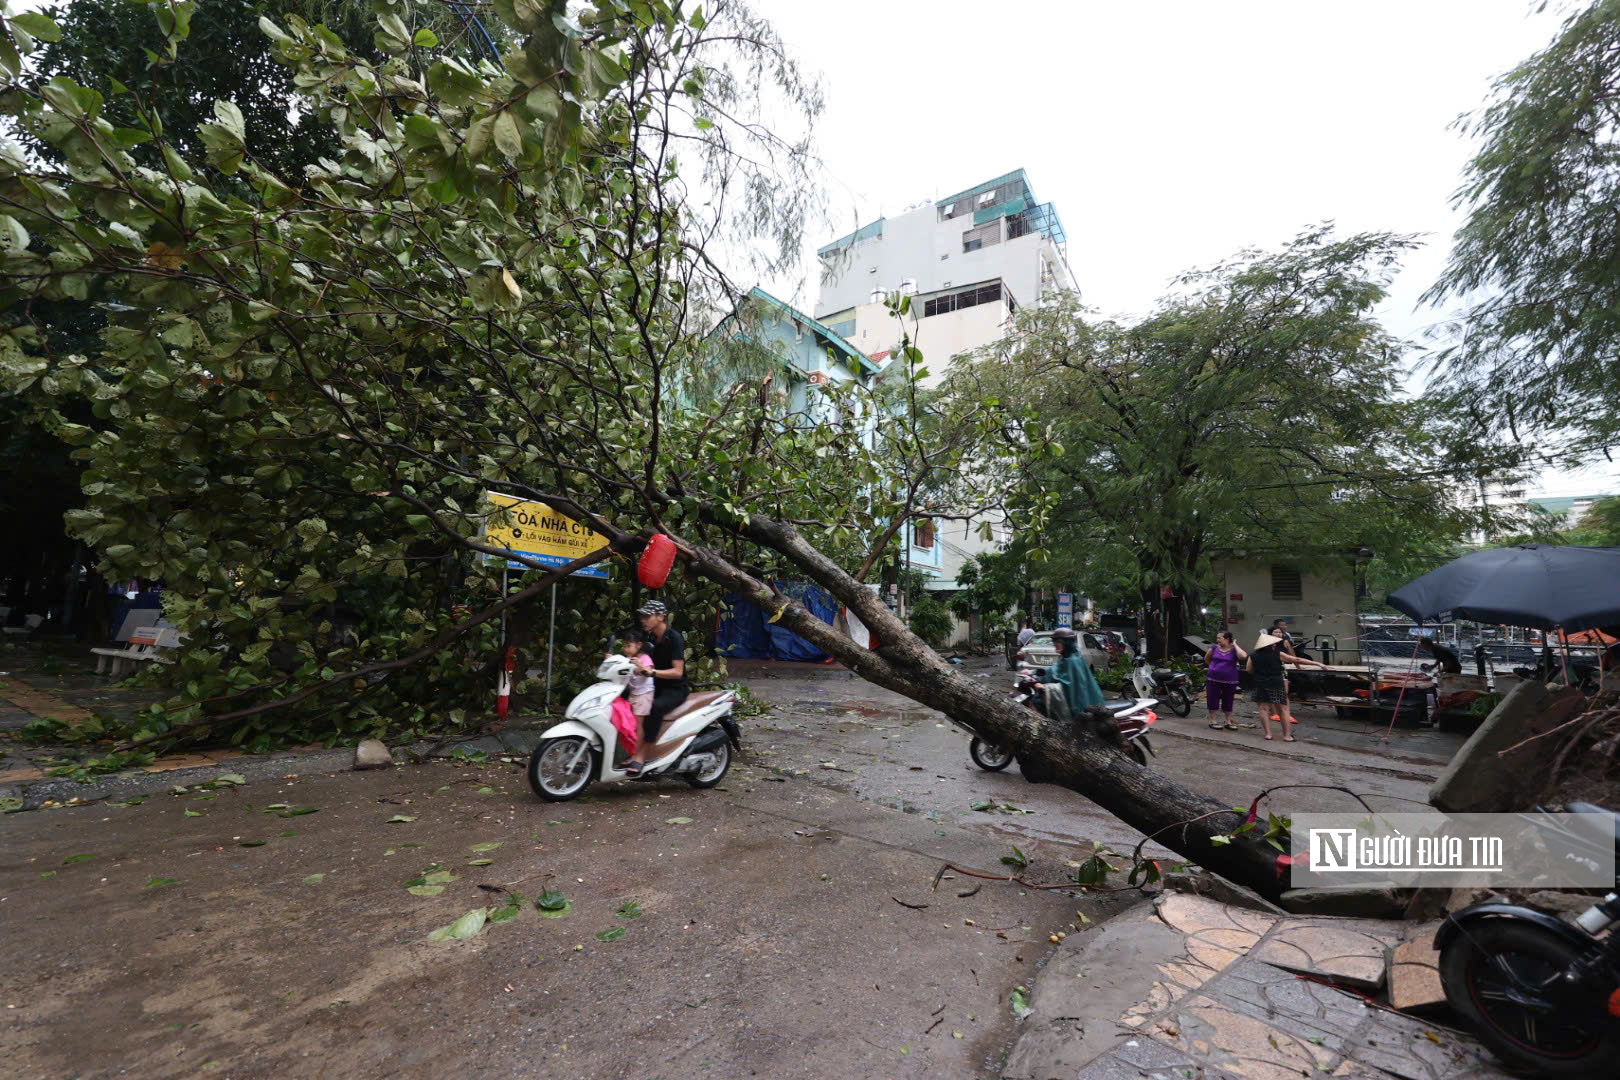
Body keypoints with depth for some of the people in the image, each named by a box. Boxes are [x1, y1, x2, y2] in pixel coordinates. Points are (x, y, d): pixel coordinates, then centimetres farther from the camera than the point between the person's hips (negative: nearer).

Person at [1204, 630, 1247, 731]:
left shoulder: (1234, 650, -4)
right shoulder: (1214, 648, 0)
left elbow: (1243, 656, -26)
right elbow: (1206, 659, 16)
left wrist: (1235, 645, -15)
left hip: (1230, 681, 0)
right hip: (1213, 680, 0)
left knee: (1228, 701, 12)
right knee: (1213, 700, 2)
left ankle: (1228, 722, 26)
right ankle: (1212, 721, 11)